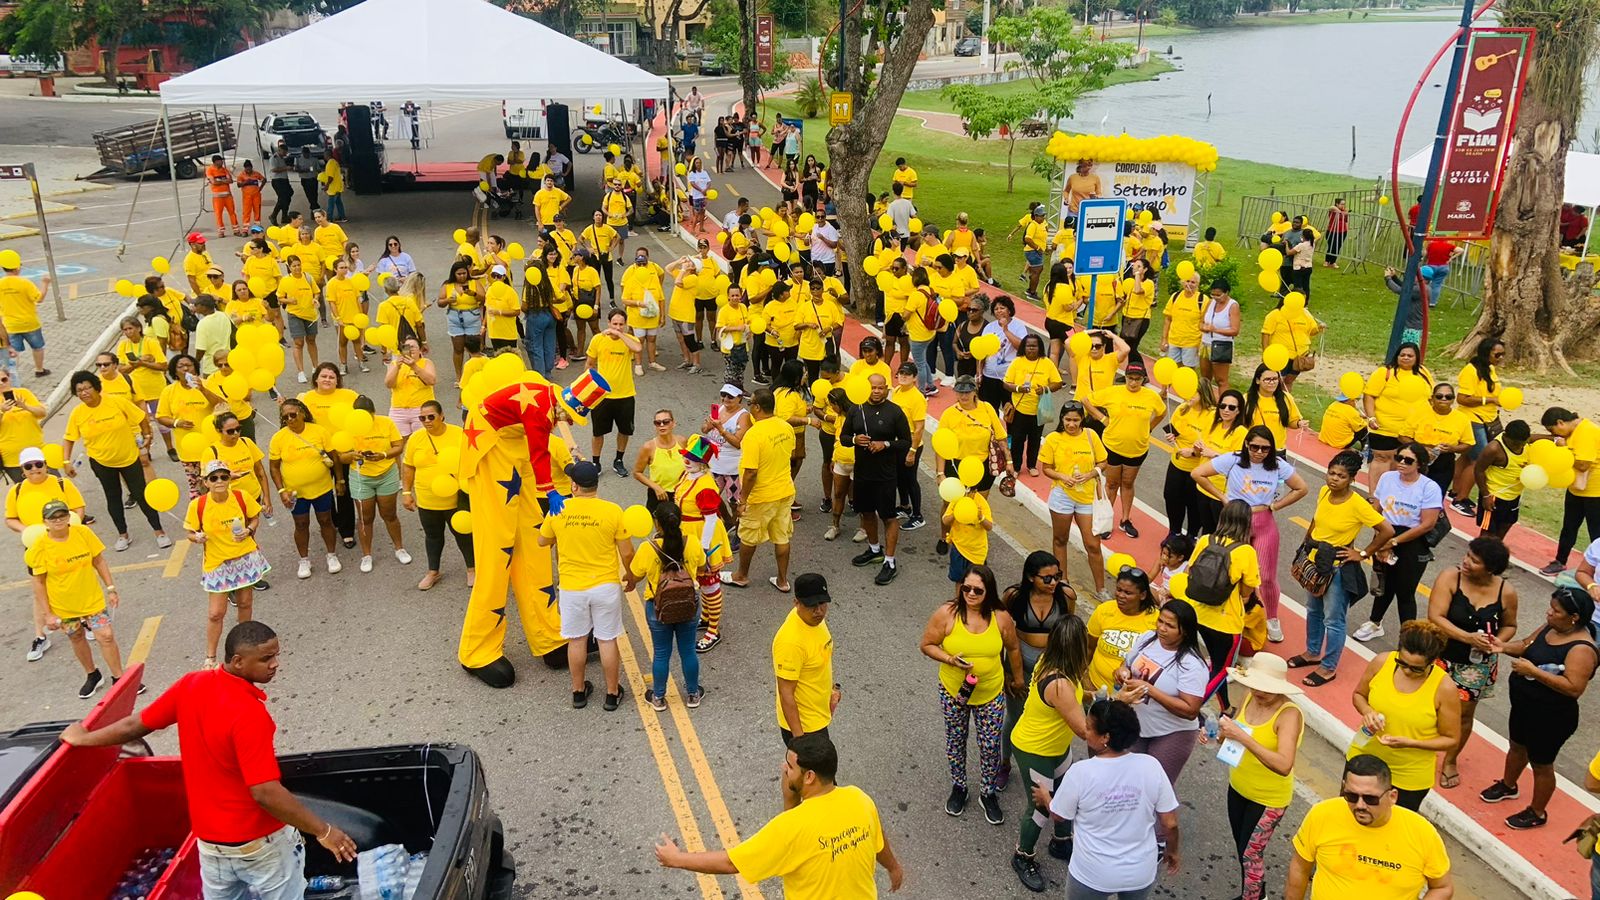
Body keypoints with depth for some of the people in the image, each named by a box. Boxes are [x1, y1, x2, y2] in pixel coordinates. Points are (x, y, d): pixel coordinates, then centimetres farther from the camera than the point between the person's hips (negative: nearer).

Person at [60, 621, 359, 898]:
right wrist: (323, 830, -26)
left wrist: (82, 738, 25)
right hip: (260, 842, -7)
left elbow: (134, 725, 6)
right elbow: (266, 793, -32)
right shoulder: (249, 714, -31)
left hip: (210, 840, 7)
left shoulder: (191, 685, -9)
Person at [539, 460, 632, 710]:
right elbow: (627, 552, -8)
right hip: (606, 585, -1)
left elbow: (542, 541, 9)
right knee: (607, 640, 11)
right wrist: (632, 576, 11)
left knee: (577, 640, 16)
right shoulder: (612, 511, -13)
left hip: (571, 587, 1)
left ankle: (578, 692, 29)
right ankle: (612, 694, 23)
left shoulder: (558, 510, -8)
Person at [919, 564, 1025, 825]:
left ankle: (988, 793, 33)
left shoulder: (1001, 617, -14)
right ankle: (958, 787, 41)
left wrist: (1017, 679, 14)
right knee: (955, 741, 18)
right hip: (953, 691, 0)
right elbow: (927, 645, -10)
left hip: (991, 694, 0)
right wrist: (951, 660, -26)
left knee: (990, 746, 10)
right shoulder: (947, 614, -19)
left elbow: (1013, 649, 3)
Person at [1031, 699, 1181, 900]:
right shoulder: (1151, 766, -15)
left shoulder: (1080, 771, -21)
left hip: (1092, 874, -2)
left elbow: (1058, 815, -5)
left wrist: (1045, 798, 17)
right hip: (1141, 872, 3)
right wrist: (1172, 851, 14)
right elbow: (1170, 823, -6)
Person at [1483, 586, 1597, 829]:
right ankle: (1508, 786, 54)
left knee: (1541, 764, 12)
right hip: (1524, 704, 8)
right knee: (1517, 747, 29)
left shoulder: (1581, 649, -28)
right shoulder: (1550, 628, -4)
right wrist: (1504, 647, -9)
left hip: (1551, 718, -8)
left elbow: (1574, 688, -34)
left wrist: (1533, 671, -33)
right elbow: (1526, 645, 11)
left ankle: (1537, 813, 34)